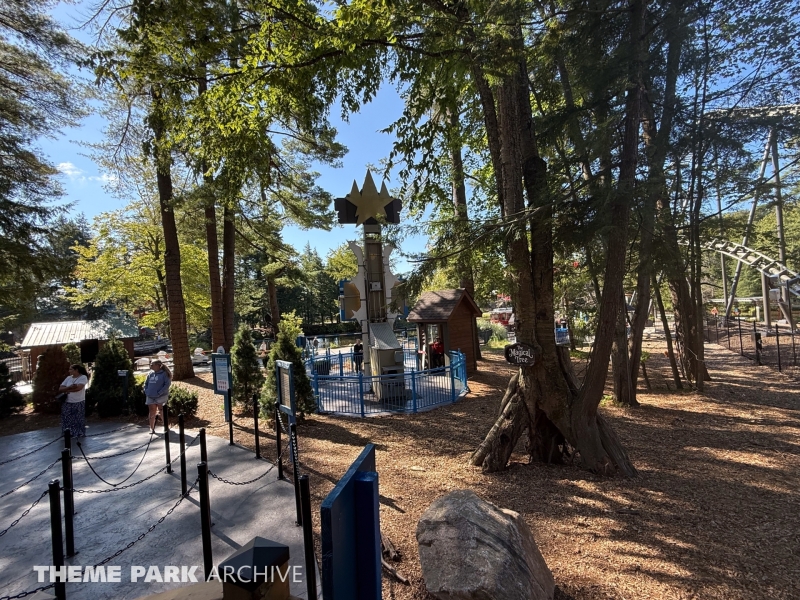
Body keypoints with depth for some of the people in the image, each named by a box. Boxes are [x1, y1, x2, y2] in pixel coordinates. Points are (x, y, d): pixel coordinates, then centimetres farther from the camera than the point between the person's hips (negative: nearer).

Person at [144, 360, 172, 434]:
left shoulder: (164, 374, -10)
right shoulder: (150, 374, 7)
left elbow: (167, 384, -14)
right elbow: (146, 383, 17)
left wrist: (159, 393, -18)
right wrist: (146, 391, 3)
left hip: (161, 397, -5)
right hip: (150, 397, 5)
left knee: (161, 411, -2)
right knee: (152, 413, 11)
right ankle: (152, 428, 22)